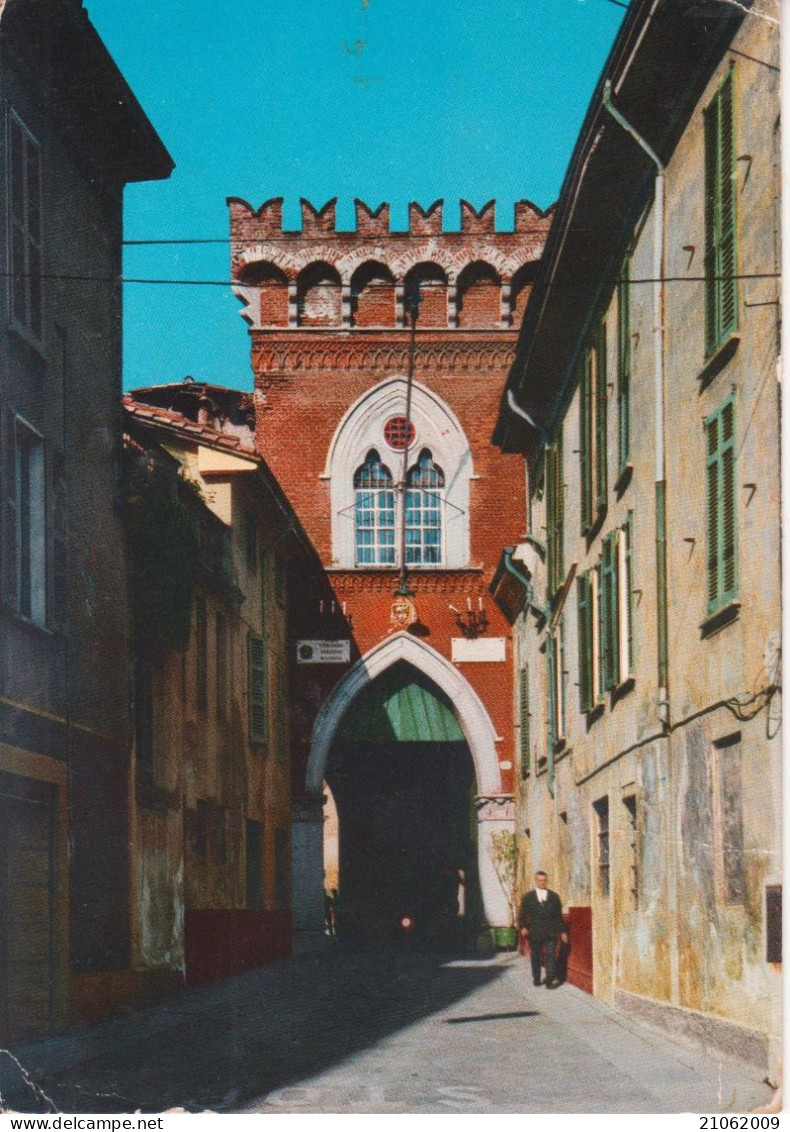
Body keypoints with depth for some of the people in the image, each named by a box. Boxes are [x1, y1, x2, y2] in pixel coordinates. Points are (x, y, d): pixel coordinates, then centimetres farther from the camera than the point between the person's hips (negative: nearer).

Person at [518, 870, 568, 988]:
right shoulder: (528, 897, 7)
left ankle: (551, 981, -10)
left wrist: (562, 931, 8)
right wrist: (523, 927, -11)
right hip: (534, 933, 0)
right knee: (535, 956, 9)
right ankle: (536, 979, 22)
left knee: (551, 956, -9)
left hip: (550, 933, 0)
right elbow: (522, 915, 5)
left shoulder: (554, 897, 10)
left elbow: (559, 916, 11)